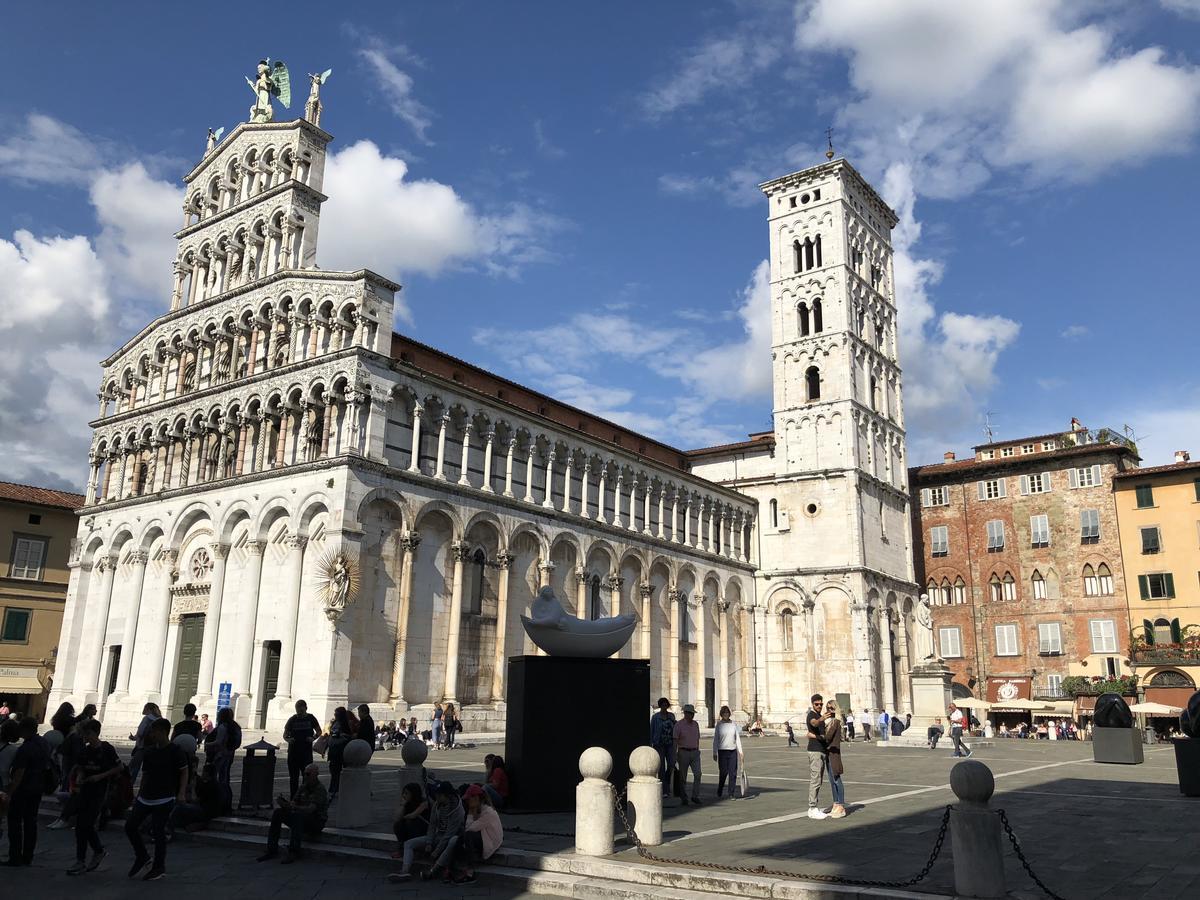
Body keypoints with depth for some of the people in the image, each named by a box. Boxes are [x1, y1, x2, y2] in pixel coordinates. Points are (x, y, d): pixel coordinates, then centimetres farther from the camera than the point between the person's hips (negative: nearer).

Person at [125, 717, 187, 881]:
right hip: (145, 798, 7)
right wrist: (139, 794, 15)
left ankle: (159, 867, 12)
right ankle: (141, 856, 25)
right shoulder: (149, 751, 8)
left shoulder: (175, 750, -10)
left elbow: (184, 772, -7)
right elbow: (145, 774, 17)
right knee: (130, 825, 4)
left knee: (158, 831, -4)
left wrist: (181, 793, -15)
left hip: (164, 799, -7)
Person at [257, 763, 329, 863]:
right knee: (278, 812, -10)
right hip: (301, 820, 7)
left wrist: (292, 806, -39)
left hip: (316, 822, -7)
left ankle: (292, 853, -34)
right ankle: (272, 850, -12)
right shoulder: (303, 786, 9)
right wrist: (284, 803, -21)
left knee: (298, 816, -36)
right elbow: (294, 802, 2)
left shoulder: (320, 789, -15)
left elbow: (310, 809, -27)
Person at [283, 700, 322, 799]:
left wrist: (313, 738, -7)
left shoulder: (310, 718, 3)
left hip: (306, 751, -1)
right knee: (293, 777, 7)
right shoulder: (292, 720, 3)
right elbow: (285, 734, 7)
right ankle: (293, 798, 16)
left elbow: (319, 731, 12)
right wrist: (288, 739, -15)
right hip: (293, 752, 1)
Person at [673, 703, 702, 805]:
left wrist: (697, 751, 17)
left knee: (697, 774, -10)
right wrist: (675, 755, -11)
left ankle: (695, 796, -3)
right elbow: (675, 741, -6)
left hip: (694, 752, 4)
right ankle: (683, 798, 13)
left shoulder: (696, 724, 11)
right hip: (683, 752, -4)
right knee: (683, 777, 2)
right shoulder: (679, 725, -5)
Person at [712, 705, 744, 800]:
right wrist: (714, 753, -2)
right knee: (723, 773, -3)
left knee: (733, 773, 0)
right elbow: (715, 740, 2)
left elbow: (737, 738, 11)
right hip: (722, 751, -3)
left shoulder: (733, 724, 7)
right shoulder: (719, 725, 0)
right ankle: (719, 793, 16)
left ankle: (731, 794, 9)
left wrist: (740, 751, 6)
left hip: (733, 751, 3)